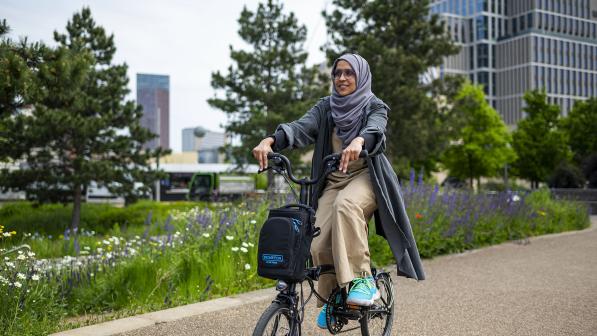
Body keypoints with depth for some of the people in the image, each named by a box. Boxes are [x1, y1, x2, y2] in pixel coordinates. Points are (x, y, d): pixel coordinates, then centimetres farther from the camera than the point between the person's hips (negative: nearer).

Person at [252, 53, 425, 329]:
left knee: (346, 204, -38)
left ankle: (362, 280, -32)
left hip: (366, 176, -3)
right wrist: (270, 140, -29)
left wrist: (358, 142, -46)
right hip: (333, 181, 3)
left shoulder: (375, 107, 3)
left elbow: (375, 129, -21)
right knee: (319, 244, -16)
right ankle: (332, 298, 13)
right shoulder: (326, 107, 11)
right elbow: (301, 128, -8)